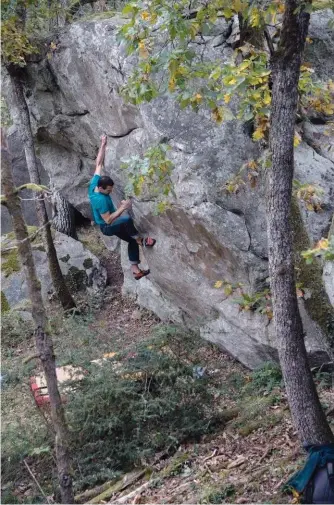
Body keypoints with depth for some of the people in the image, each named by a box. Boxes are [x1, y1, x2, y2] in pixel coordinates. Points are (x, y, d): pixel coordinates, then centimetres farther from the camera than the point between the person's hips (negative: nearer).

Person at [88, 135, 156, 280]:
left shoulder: (94, 183, -11)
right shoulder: (100, 200, -35)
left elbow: (99, 164, -1)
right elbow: (108, 220, -32)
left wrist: (103, 145, -1)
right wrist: (123, 208, -31)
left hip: (112, 225, 10)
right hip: (107, 228, -10)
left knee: (132, 241, 11)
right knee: (127, 220, -38)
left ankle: (135, 270, 16)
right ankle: (141, 240, -16)